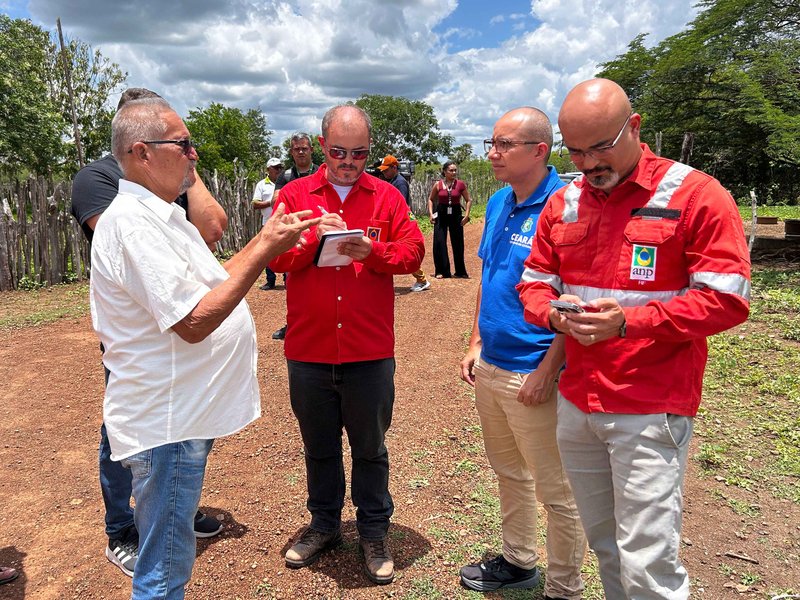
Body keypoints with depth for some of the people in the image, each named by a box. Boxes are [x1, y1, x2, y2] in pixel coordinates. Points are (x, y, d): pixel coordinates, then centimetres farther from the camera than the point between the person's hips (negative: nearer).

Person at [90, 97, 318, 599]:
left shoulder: (162, 214, 12)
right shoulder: (132, 223, -20)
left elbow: (208, 283, 15)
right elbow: (194, 321, -26)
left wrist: (265, 241, 5)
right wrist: (265, 249, -24)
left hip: (186, 413, 10)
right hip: (166, 424, -10)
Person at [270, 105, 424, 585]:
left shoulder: (387, 197, 3)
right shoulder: (295, 195, 4)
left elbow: (413, 252, -4)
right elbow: (275, 256, -3)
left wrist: (373, 251, -21)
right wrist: (314, 239, -19)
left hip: (370, 351, -1)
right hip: (308, 350, 2)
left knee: (370, 447, 13)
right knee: (319, 446, 18)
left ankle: (375, 533, 31)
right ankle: (324, 526, 38)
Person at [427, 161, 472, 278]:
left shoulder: (461, 184, -3)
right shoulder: (438, 185, -2)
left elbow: (468, 200, 6)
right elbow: (430, 199, 11)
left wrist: (466, 215, -3)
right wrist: (431, 214, 0)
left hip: (456, 214, 0)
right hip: (441, 215, 0)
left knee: (458, 243, 6)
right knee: (439, 243, -2)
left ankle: (460, 271, 19)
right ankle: (441, 271, 9)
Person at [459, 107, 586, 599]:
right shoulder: (499, 203, 7)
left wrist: (546, 372, -20)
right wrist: (477, 343, 11)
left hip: (533, 373, -8)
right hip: (490, 366, 8)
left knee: (557, 492, 9)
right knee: (509, 472, 23)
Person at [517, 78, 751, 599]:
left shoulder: (695, 195, -7)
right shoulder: (563, 203, 10)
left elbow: (727, 298, -12)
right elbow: (533, 282, 15)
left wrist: (628, 321, -22)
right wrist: (554, 311, -9)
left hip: (651, 412, -5)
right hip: (576, 403, 6)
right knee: (605, 547, 18)